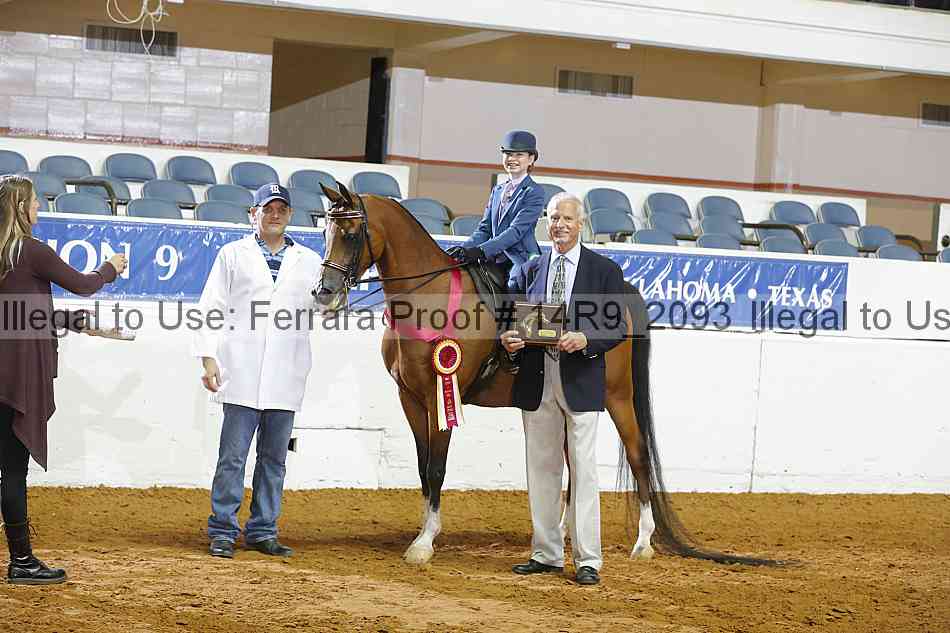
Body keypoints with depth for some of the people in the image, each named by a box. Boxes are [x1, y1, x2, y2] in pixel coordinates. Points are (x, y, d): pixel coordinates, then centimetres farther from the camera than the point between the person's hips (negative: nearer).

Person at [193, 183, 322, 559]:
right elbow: (210, 308, 4)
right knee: (232, 455, -3)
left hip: (285, 377, 3)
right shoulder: (233, 254, 7)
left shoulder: (309, 261, 14)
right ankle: (223, 532, 3)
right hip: (242, 373, -3)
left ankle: (262, 532, 14)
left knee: (274, 457, 7)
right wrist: (207, 358, -6)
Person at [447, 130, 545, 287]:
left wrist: (482, 250, -26)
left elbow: (517, 230, -15)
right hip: (495, 262, 7)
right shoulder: (497, 190, 19)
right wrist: (465, 248, -6)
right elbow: (484, 229, 16)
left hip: (520, 262, -7)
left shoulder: (534, 192, -4)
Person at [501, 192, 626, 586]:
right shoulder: (530, 271, 11)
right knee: (541, 468, 9)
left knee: (583, 469, -3)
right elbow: (511, 319, 13)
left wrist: (585, 339, -20)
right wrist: (507, 339, -10)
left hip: (580, 380, -4)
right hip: (536, 380, 4)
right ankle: (546, 553, 18)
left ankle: (588, 560, 0)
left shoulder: (605, 271, 2)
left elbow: (618, 328, -2)